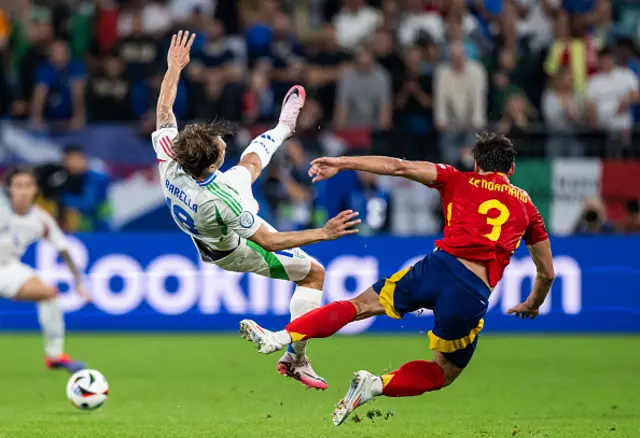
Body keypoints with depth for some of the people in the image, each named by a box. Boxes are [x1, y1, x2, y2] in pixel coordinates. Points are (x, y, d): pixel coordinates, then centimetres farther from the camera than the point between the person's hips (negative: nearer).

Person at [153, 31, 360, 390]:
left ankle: (284, 127, 61)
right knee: (315, 273, 13)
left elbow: (164, 112, -14)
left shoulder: (170, 163, -33)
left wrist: (174, 68, -6)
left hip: (205, 237, 7)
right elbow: (268, 241, -39)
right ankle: (296, 359, 20)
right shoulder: (220, 203, -49)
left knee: (249, 163, 29)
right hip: (240, 251, -7)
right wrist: (324, 233, -40)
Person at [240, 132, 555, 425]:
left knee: (361, 305, 13)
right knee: (445, 373, 19)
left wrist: (341, 163, 9)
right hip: (474, 295, 1)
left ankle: (279, 338, -5)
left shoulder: (461, 182, 17)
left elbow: (399, 167, 7)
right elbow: (547, 273, 30)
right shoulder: (527, 206, 23)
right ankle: (377, 385, -6)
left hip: (440, 266, -1)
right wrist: (532, 306, 49)